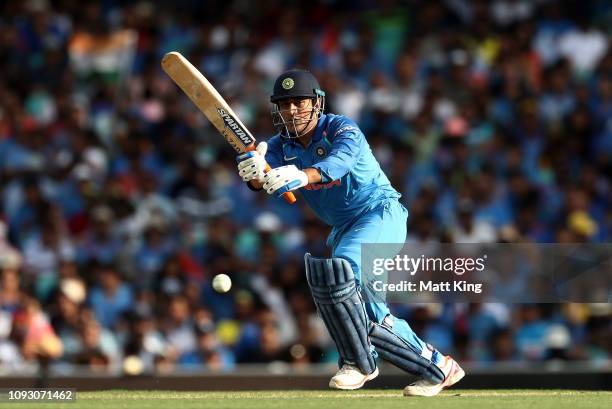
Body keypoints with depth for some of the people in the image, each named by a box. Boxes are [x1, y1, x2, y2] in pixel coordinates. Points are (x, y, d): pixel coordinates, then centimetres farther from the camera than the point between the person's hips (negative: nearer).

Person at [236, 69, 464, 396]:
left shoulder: (342, 129, -16)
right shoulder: (281, 146, 0)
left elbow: (341, 160, -39)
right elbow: (262, 179, -21)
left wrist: (303, 176, -60)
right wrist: (253, 173, -47)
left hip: (381, 213, -7)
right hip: (343, 228, 7)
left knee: (339, 270, -30)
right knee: (367, 312, 2)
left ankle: (358, 362, -17)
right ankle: (436, 366, 19)